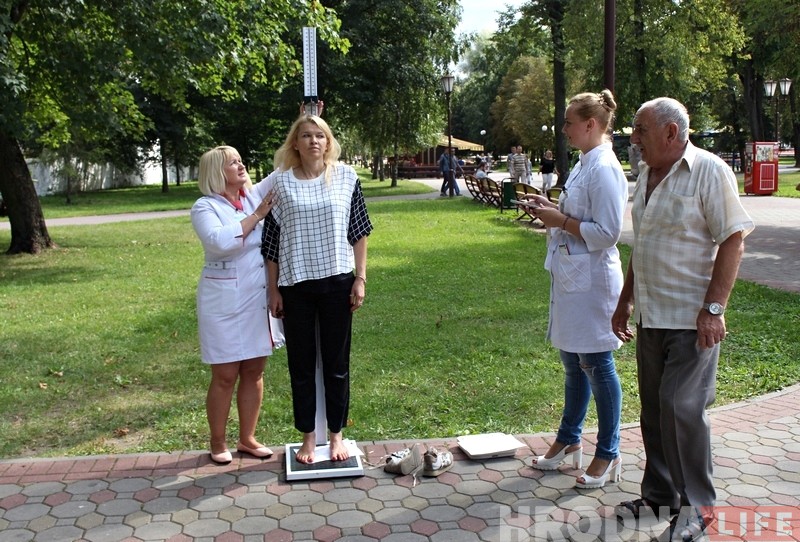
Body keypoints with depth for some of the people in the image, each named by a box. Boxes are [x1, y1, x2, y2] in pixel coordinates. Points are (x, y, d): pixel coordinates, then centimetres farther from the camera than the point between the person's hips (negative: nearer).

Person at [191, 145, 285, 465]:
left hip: (260, 299, 5)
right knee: (225, 377, 4)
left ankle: (247, 439, 24)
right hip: (225, 302, -5)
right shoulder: (205, 207, -7)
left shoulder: (255, 195, 8)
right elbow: (219, 241, -25)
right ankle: (218, 444, 19)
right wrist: (256, 215, -20)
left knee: (254, 371, 11)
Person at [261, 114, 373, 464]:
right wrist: (273, 290, 1)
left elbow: (359, 232, 3)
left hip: (337, 281, 0)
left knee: (337, 363, 9)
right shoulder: (280, 181, 0)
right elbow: (271, 241, 2)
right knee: (301, 365, 9)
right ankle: (308, 437, 25)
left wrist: (360, 279, -2)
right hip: (295, 284, 0)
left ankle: (336, 435, 24)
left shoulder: (345, 177, 1)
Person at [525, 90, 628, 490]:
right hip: (570, 277, 10)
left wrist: (561, 221, -16)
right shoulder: (584, 164, 12)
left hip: (592, 280, -10)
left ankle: (608, 454, 17)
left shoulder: (604, 169, -17)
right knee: (572, 361, 18)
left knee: (597, 365, 2)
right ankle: (569, 440, 32)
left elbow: (606, 232, -22)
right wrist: (554, 211, 5)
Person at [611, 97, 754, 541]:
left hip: (691, 318, -7)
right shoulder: (646, 174, 12)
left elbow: (733, 240, -15)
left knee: (682, 408, -5)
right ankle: (659, 495, 27)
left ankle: (696, 505, 11)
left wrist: (713, 308, -19)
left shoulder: (709, 171, -11)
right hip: (651, 316, 7)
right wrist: (625, 301, 19)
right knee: (655, 409, 13)